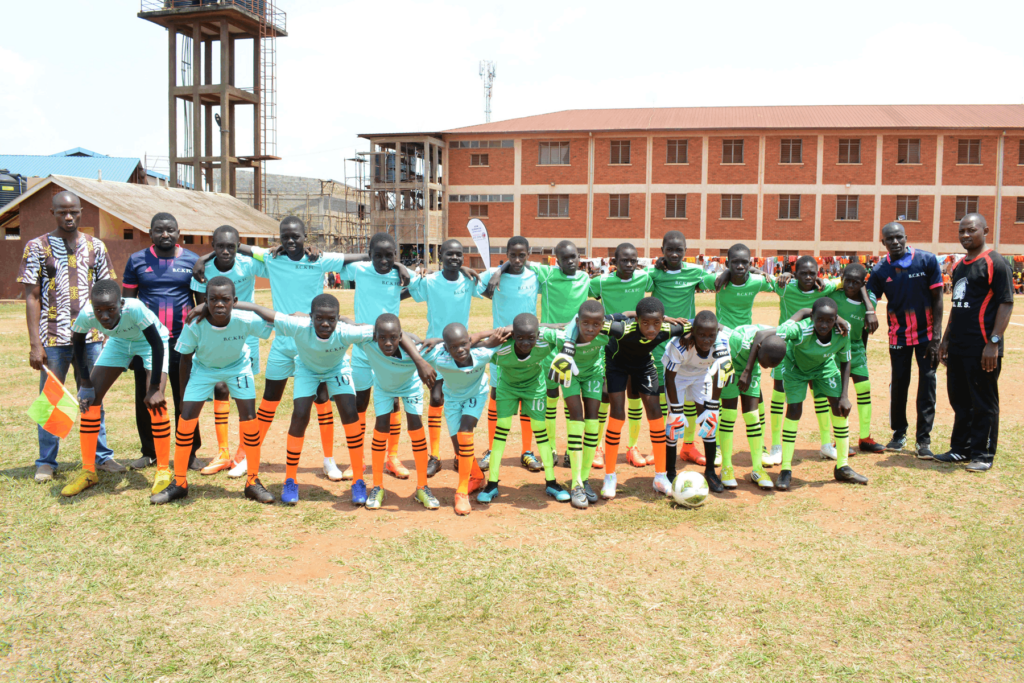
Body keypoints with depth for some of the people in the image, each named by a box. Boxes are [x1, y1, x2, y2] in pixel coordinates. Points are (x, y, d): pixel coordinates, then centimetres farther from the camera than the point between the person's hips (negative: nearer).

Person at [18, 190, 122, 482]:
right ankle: (46, 462, 18)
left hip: (91, 337, 2)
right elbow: (32, 298, -2)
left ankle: (101, 456, 19)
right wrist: (35, 344, -8)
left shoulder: (95, 246, 7)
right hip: (54, 339, -2)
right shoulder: (37, 247, 0)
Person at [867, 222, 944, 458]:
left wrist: (935, 337, -10)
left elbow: (937, 299, -6)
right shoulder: (880, 271, -4)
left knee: (927, 384, -2)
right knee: (898, 385, 7)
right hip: (898, 335, 2)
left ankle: (923, 439, 6)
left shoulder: (927, 260, -8)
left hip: (926, 334, -1)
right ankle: (899, 434, 23)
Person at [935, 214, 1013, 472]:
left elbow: (1006, 304, -14)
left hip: (982, 348, -8)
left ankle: (983, 454, 11)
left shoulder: (995, 262, -9)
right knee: (959, 400, 15)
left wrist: (994, 342, -20)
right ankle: (960, 449, 26)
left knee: (984, 403, 1)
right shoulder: (959, 266, 16)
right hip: (958, 347, 8)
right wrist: (946, 339, 19)